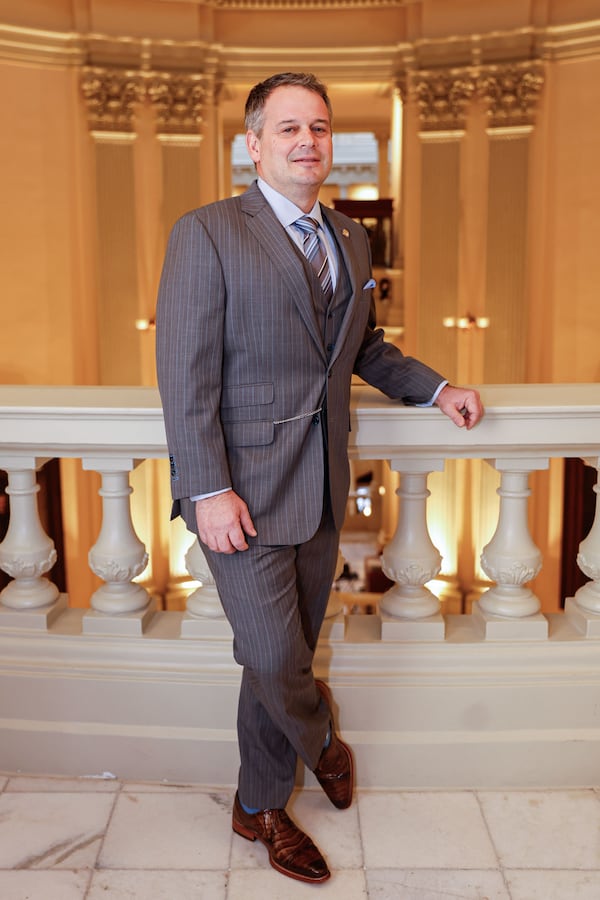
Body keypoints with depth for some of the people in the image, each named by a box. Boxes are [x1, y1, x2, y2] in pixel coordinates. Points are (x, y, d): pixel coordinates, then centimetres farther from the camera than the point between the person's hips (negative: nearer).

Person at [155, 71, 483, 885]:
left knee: (287, 656, 14)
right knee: (273, 656, -3)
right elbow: (186, 372, -13)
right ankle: (320, 743, 32)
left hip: (319, 485, 6)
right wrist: (208, 490, -18)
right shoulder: (207, 234, -7)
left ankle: (261, 808, 34)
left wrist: (436, 389, 11)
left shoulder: (351, 240, 13)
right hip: (243, 487, -5)